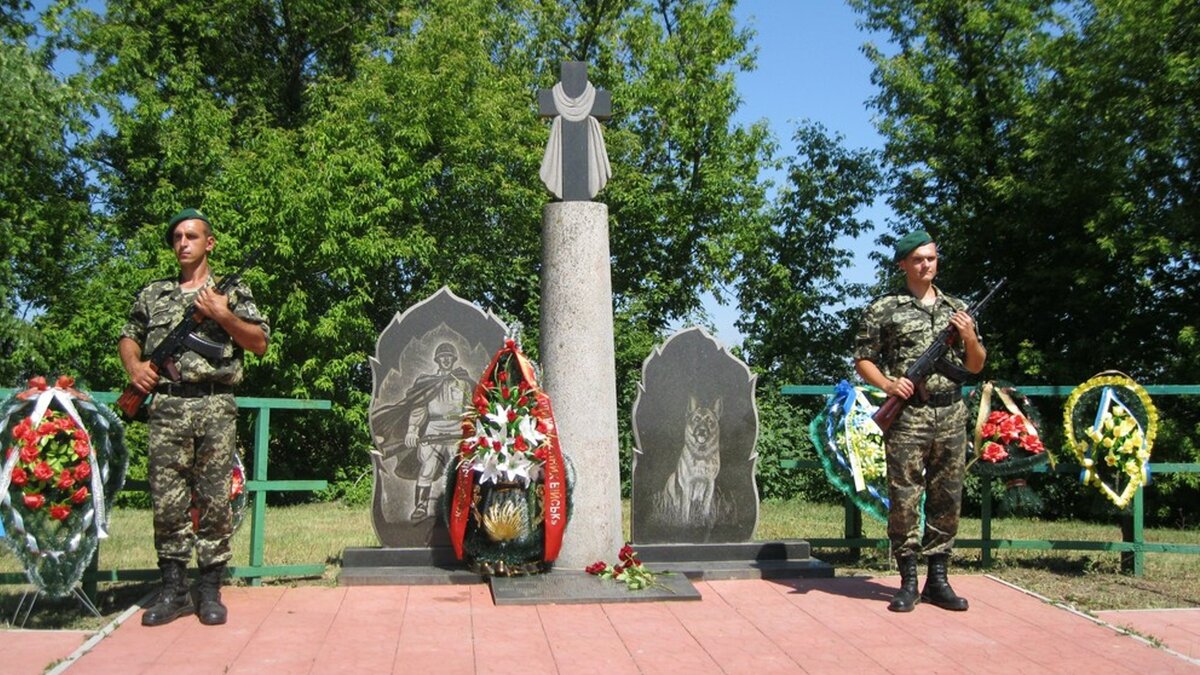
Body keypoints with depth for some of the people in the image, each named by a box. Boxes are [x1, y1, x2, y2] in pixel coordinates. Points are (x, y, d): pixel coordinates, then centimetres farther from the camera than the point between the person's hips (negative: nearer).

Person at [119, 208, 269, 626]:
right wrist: (133, 365, 4)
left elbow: (260, 343, 5)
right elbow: (128, 337, 25)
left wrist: (224, 316, -9)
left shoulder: (233, 291, 10)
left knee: (214, 501, -1)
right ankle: (173, 591, 10)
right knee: (166, 502, 1)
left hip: (215, 408, -2)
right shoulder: (153, 294, 18)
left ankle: (210, 591, 7)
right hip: (166, 408, 2)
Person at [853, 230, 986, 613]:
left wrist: (970, 337, -2)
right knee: (904, 498, -3)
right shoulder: (884, 310, 2)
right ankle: (908, 581, 6)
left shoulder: (957, 309, 14)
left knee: (947, 498, 7)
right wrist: (887, 384, -14)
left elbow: (976, 366, 17)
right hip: (907, 416, -4)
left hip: (951, 415, 4)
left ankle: (938, 579, 17)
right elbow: (862, 359, 3)